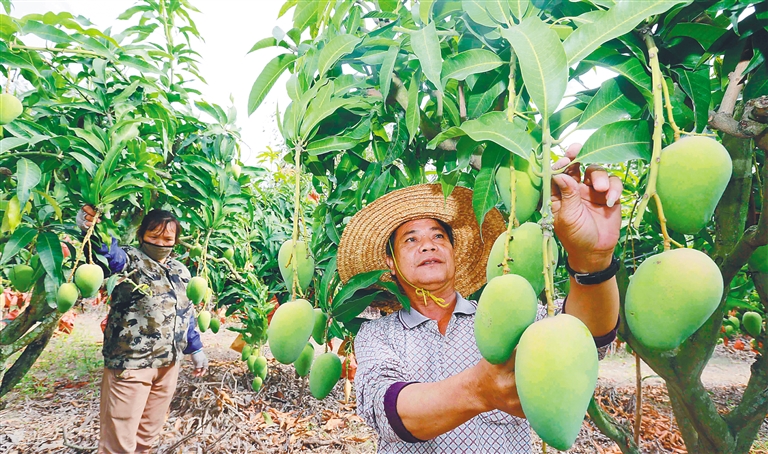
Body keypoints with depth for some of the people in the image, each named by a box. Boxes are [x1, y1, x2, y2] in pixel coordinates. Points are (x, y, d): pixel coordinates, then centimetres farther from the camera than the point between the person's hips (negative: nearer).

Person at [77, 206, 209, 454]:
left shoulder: (181, 271, 12)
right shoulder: (129, 259, -6)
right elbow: (109, 251, -29)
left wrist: (196, 349, 21)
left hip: (169, 363, 6)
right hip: (130, 363, -6)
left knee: (148, 432, 18)